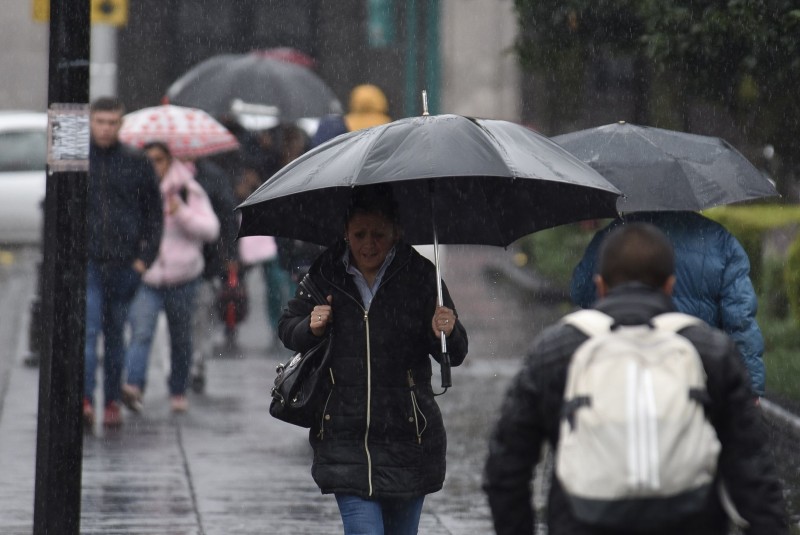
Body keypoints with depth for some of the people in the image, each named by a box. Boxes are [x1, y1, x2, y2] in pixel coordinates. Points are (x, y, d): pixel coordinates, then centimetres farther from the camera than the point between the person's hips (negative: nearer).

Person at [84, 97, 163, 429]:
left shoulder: (136, 163, 6)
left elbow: (154, 213, 10)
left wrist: (146, 257, 1)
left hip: (124, 264, 2)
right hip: (86, 262, -1)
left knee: (115, 335, 10)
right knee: (88, 330, -14)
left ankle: (112, 401, 19)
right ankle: (86, 400, -20)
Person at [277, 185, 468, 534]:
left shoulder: (420, 276, -2)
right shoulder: (325, 275, 0)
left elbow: (455, 355, 0)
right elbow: (288, 330, 15)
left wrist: (445, 334, -22)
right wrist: (310, 328, -7)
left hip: (407, 440, 1)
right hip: (344, 438, -1)